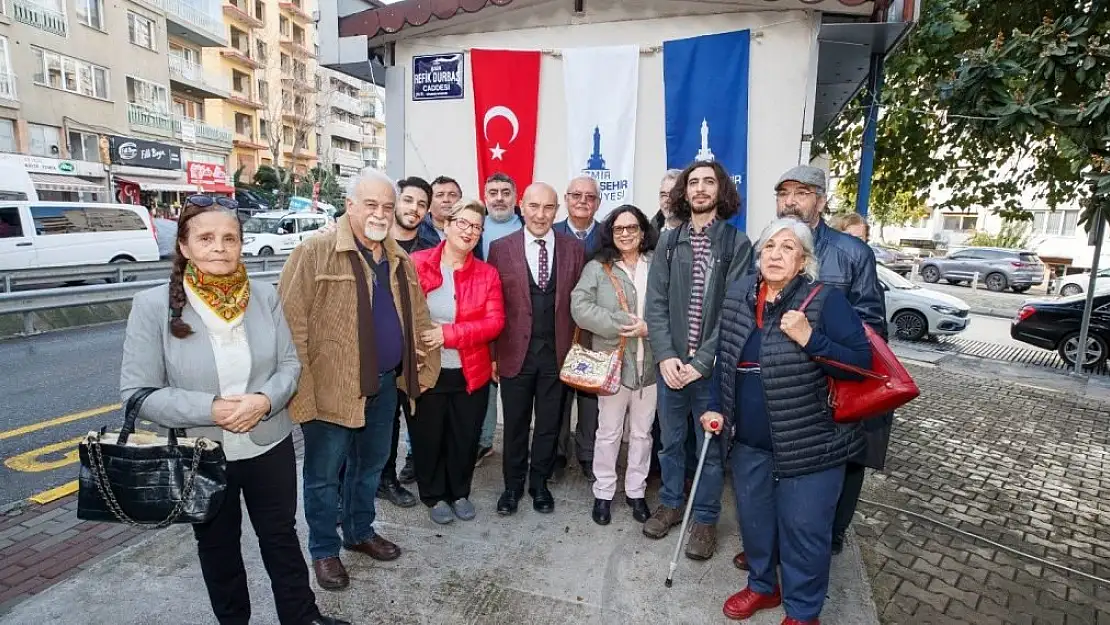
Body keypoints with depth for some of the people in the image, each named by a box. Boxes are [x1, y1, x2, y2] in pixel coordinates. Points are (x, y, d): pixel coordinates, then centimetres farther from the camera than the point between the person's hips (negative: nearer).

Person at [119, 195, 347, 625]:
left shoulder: (264, 296, -6)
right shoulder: (154, 305, -12)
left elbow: (290, 363, -1)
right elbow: (137, 391, -11)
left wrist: (265, 400, -21)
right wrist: (210, 409, -23)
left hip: (269, 445, 1)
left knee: (281, 536, 17)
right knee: (217, 545, 21)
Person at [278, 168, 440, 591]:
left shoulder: (400, 261, 8)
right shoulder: (314, 253, -12)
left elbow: (418, 321, 13)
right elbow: (292, 325, -16)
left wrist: (424, 369, 10)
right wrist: (300, 389, -18)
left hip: (385, 385, 6)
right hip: (331, 388, -6)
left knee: (371, 466, 22)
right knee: (324, 475, 12)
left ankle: (360, 532, 44)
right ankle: (324, 550, 33)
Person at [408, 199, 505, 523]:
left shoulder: (487, 274, -1)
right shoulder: (415, 264, -5)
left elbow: (495, 322, -9)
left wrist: (448, 334, -19)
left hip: (470, 373, 2)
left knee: (465, 438, 15)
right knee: (427, 438, 14)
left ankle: (460, 493, 40)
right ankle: (434, 496, 37)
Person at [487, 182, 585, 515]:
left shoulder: (573, 248, 1)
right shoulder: (501, 248, -3)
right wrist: (492, 353, -3)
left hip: (557, 352, 1)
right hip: (515, 351, -1)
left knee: (549, 424, 14)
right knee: (515, 424, 13)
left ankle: (539, 483, 34)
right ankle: (513, 485, 34)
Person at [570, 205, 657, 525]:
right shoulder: (597, 268, 0)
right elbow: (580, 307, -12)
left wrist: (649, 328, -16)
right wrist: (620, 325, -19)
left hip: (650, 362, 2)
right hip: (612, 361, -2)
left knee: (642, 432, 15)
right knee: (609, 432, 10)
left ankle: (636, 491, 33)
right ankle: (603, 493, 28)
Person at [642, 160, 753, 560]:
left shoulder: (737, 243, -2)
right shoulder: (669, 242, 6)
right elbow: (655, 303, 1)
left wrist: (701, 361, -15)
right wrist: (665, 356, -10)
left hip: (712, 366, -2)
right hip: (671, 364, 3)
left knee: (711, 447, 11)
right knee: (670, 441, 17)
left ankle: (705, 519, 30)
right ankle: (670, 504, 38)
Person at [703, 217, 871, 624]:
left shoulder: (826, 301, -13)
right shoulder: (737, 298, 2)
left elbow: (862, 362, -13)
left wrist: (809, 338, -27)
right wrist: (716, 408, 4)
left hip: (809, 444, -4)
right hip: (749, 442, 5)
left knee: (803, 528, 9)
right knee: (754, 518, 20)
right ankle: (762, 586, 44)